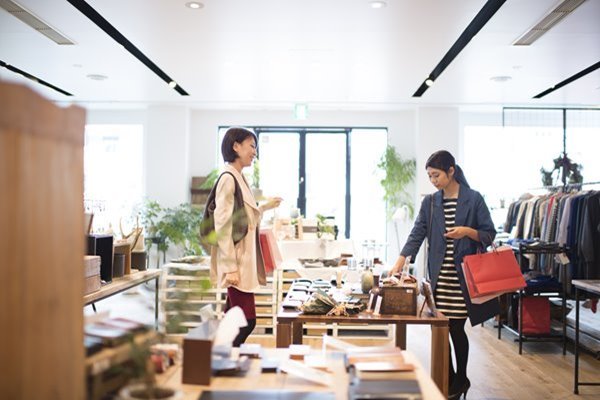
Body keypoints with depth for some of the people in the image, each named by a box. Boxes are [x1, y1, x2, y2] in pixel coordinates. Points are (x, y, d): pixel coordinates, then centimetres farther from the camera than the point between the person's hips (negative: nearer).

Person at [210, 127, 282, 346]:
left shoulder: (239, 178, 14)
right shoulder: (228, 179, -13)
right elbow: (222, 226, -18)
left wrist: (266, 206, 27)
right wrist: (230, 267, -20)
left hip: (245, 261, 9)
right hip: (237, 262, -9)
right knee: (247, 321, -8)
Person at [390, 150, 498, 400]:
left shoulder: (473, 199, -2)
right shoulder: (430, 203, 8)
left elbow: (489, 234, 0)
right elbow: (416, 235, 1)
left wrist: (467, 231, -18)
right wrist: (398, 265, -11)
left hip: (463, 274, -4)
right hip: (439, 276, 4)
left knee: (456, 328, 0)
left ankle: (460, 379, 22)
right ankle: (449, 380, 22)